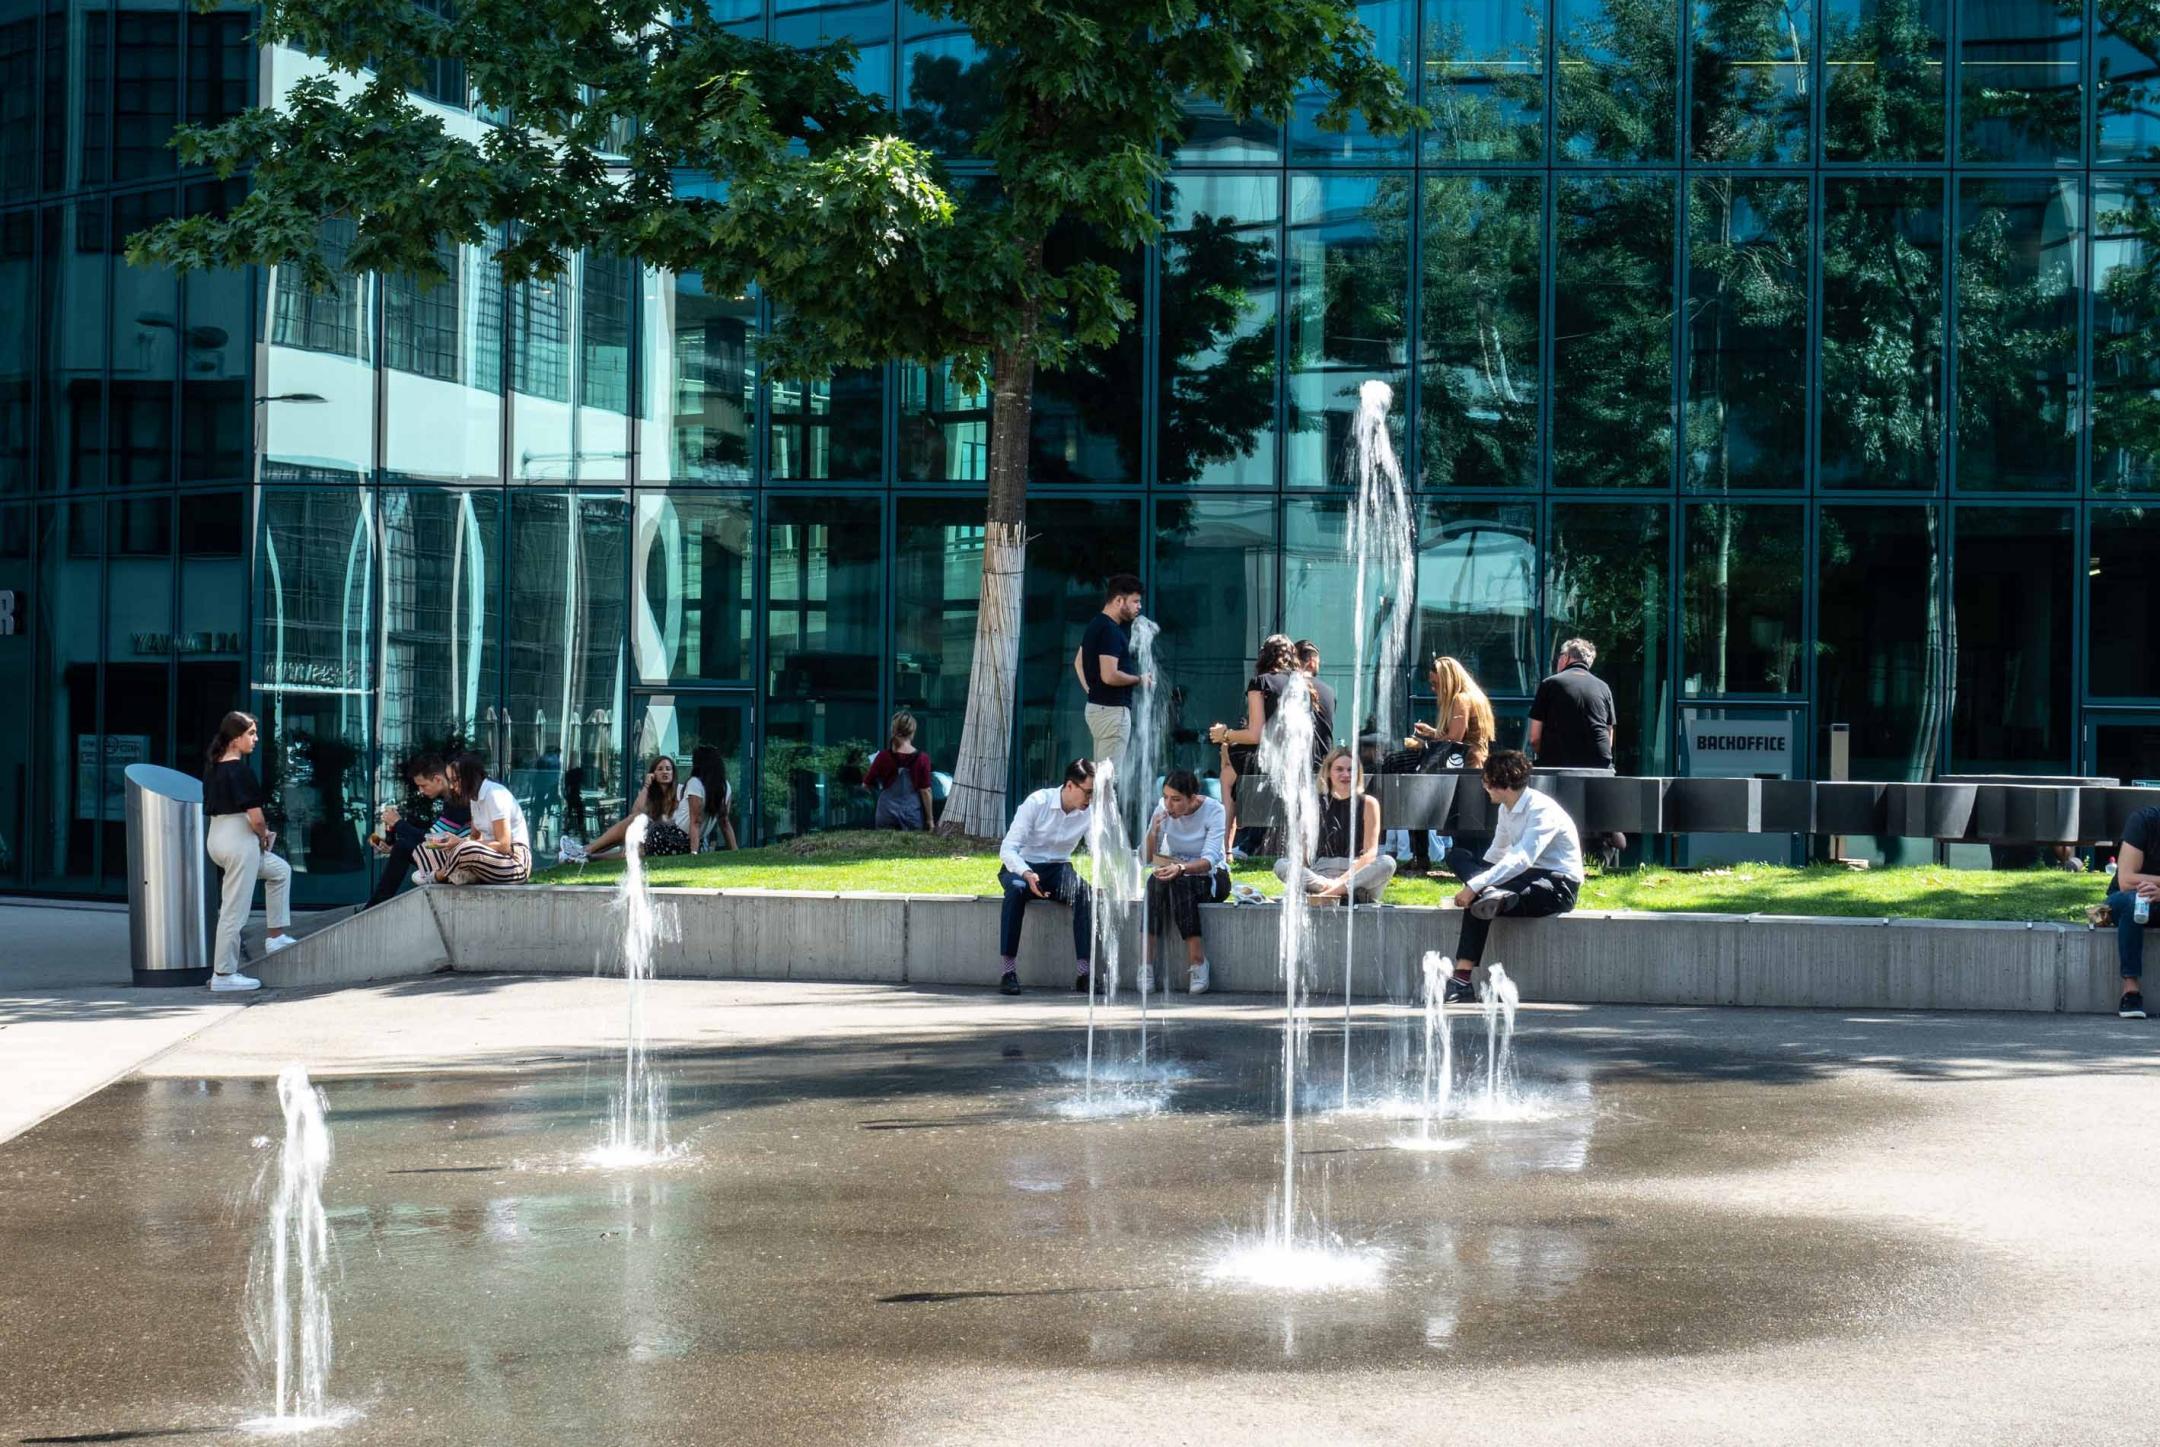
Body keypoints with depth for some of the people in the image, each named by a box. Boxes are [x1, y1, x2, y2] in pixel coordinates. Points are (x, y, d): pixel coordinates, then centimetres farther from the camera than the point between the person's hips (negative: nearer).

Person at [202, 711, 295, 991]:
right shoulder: (240, 770, -17)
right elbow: (255, 817, -21)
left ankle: (276, 936, 25)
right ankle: (224, 974, 3)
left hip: (216, 838, 10)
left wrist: (259, 836, 14)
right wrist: (264, 835, 1)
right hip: (240, 842, -10)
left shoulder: (212, 766, 9)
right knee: (235, 910, -2)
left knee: (280, 871, 26)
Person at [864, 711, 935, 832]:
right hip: (914, 816, 0)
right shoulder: (921, 759, -8)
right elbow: (925, 791, -5)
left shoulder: (884, 757, -7)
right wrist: (929, 819, 4)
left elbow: (866, 785, 3)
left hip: (887, 814, 0)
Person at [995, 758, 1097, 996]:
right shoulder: (1037, 803, -17)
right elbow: (1008, 848, -21)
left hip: (1058, 869, 3)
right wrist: (1027, 874, -40)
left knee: (1084, 892, -30)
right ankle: (1007, 971, -36)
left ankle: (1083, 971, -30)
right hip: (1022, 868, -3)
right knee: (1016, 889, -38)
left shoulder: (1090, 812, -5)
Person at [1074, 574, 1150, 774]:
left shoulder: (1096, 624, 13)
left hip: (1095, 705, 10)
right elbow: (1110, 675, -26)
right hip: (1112, 710, -10)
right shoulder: (1110, 630, -18)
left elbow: (1078, 661, 25)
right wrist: (1140, 679, -11)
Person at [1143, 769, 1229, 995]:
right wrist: (1153, 832, -28)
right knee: (1156, 881, -31)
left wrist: (1181, 868, -46)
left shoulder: (1214, 811, -17)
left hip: (1211, 877, -3)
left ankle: (1197, 962, -36)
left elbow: (1209, 859, -28)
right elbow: (1146, 856, -8)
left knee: (1180, 883, -35)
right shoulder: (1163, 809, -6)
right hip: (1178, 872, 3)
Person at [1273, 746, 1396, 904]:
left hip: (1358, 873, -2)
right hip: (1320, 874, 2)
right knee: (1280, 865, -25)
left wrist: (1344, 879, -21)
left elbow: (1370, 851, -7)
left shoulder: (1368, 803, 2)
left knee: (1387, 863, -30)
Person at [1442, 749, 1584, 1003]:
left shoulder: (1542, 810, -20)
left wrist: (1475, 886, -37)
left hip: (1558, 886, -9)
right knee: (1458, 857, -9)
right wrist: (1478, 883, 13)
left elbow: (1521, 859, -32)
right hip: (1528, 876, 9)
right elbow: (1497, 854, 24)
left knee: (1478, 898, -31)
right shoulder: (1507, 809, 9)